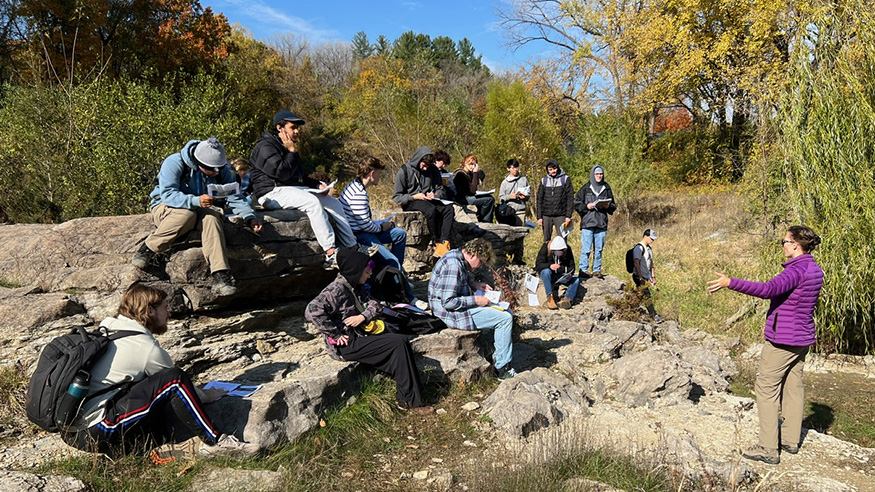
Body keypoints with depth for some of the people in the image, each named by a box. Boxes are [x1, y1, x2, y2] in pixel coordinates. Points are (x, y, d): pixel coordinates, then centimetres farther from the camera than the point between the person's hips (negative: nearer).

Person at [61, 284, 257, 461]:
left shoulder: (108, 334, 17)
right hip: (97, 432, -9)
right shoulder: (146, 347, -10)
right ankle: (214, 442, -11)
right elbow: (174, 381, 3)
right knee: (173, 379, -16)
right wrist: (206, 395, 22)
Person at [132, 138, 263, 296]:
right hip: (165, 208, -4)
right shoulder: (174, 163, -21)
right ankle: (147, 250, -25)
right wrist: (196, 201, -45)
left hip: (198, 209, 4)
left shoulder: (221, 170, -6)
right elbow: (168, 194, -30)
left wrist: (250, 217, -22)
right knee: (186, 214, -40)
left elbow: (235, 197, -5)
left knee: (211, 217, -33)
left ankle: (221, 277, -43)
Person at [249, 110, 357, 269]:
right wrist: (292, 152, -8)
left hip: (294, 189, 9)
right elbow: (282, 173, -20)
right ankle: (330, 254, -35)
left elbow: (300, 177, 27)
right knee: (312, 202, -32)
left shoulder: (288, 147, 22)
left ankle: (352, 247, -5)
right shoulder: (265, 146, -7)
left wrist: (317, 184, 9)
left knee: (333, 203, -4)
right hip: (272, 192, -9)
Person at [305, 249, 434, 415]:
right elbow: (312, 311, -29)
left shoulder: (353, 287, 13)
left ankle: (406, 399, -9)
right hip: (347, 345, -9)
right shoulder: (336, 290, -17)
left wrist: (363, 316, -11)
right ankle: (411, 401, -6)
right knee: (399, 343, -15)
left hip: (358, 336, 9)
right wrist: (336, 334, -22)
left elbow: (373, 304, 12)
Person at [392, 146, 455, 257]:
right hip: (411, 202, -5)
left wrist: (435, 195, -9)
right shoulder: (404, 171, -5)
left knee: (449, 209, -26)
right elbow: (396, 197, -5)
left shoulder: (433, 170, 9)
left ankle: (444, 244, -38)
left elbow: (441, 190, 16)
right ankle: (437, 243, -26)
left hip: (429, 200, 5)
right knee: (431, 210, -37)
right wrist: (414, 197, -20)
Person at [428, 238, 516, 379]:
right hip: (451, 313, -11)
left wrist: (474, 285, 8)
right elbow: (448, 302, -26)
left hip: (461, 306, 11)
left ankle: (498, 357, 15)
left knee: (507, 313, 11)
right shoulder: (453, 266, -24)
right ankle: (502, 369, -5)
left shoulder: (457, 256, 8)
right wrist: (475, 300, -18)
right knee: (505, 319, -15)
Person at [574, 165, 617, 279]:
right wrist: (586, 206, -11)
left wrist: (608, 206, -3)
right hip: (587, 222, -3)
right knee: (586, 248, -5)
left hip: (602, 223, 3)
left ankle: (597, 270, 13)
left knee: (599, 248, 6)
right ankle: (583, 270, 1)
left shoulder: (607, 188, 13)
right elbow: (576, 203, 4)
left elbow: (613, 205, 19)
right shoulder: (585, 188, 3)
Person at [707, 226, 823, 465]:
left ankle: (768, 449, 2)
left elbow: (769, 289, -37)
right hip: (802, 338, 10)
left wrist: (730, 283, -40)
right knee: (793, 387, 17)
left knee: (766, 389, -2)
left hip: (782, 340, -10)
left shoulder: (797, 270, -21)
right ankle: (791, 440, 28)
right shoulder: (815, 270, 8)